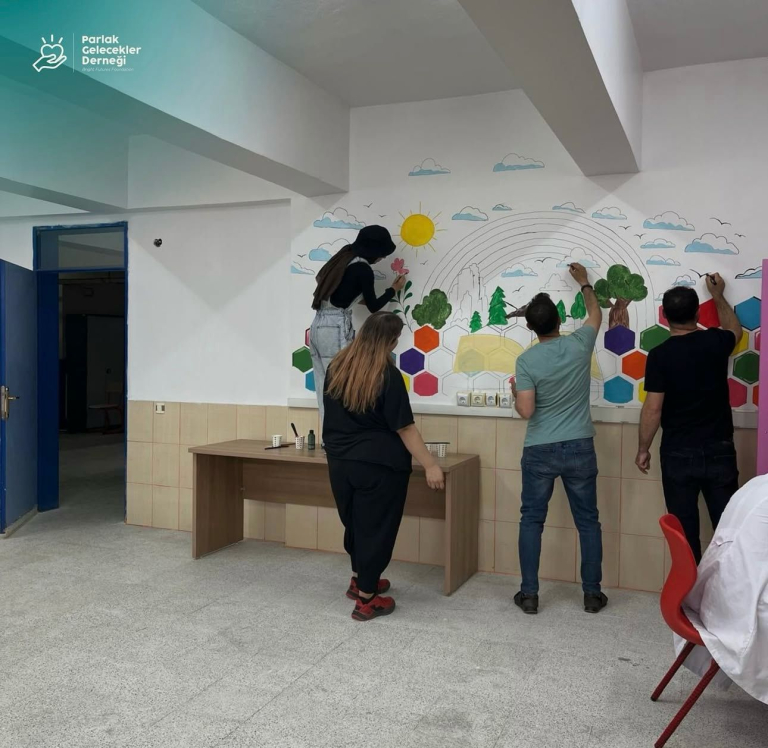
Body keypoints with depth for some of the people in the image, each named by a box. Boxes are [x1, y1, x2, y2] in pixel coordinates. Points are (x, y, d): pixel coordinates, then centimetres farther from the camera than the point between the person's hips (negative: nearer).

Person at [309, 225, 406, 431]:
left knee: (325, 388, 10)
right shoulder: (363, 269, -8)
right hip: (335, 329, -8)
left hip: (318, 325, 8)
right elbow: (373, 306, 1)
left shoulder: (343, 258, 14)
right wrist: (394, 289, 14)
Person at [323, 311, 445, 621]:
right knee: (375, 526, 6)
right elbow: (404, 428, -15)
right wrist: (430, 465, -10)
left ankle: (360, 580, 38)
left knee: (355, 522, 22)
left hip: (340, 461, 6)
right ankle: (366, 599, 15)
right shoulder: (387, 375, -15)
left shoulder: (336, 367, 3)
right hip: (378, 465, -6)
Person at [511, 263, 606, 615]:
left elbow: (526, 411, -15)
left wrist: (515, 392, 6)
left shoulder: (526, 361, -11)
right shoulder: (579, 344, -4)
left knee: (531, 521, 10)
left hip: (539, 451, -2)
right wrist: (584, 282, 31)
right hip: (580, 448, 2)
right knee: (588, 521, 13)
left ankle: (529, 594, 13)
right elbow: (595, 314, 18)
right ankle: (592, 594, 20)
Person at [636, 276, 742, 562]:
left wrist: (643, 449, 0)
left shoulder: (659, 355, -11)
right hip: (719, 450, 2)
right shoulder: (715, 342, -3)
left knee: (684, 527, 8)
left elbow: (653, 409, -12)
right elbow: (734, 330, 24)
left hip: (678, 453, -2)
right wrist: (718, 296, 35)